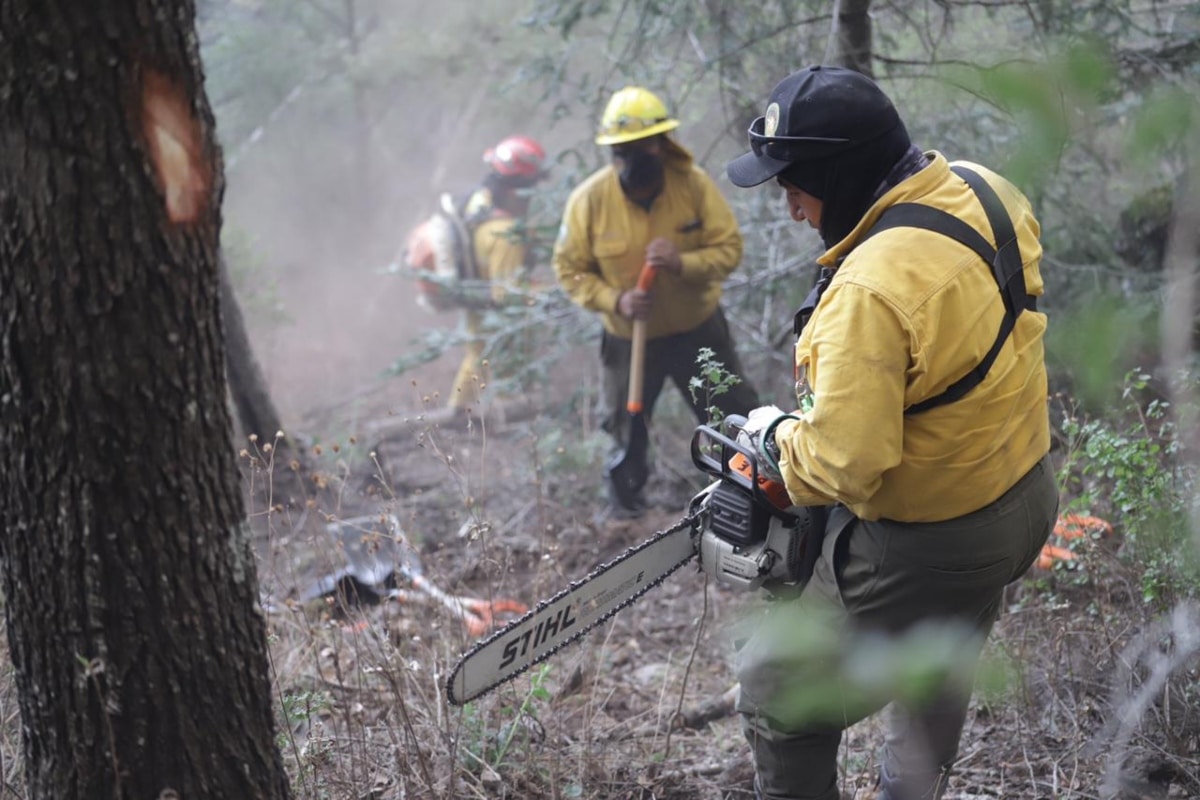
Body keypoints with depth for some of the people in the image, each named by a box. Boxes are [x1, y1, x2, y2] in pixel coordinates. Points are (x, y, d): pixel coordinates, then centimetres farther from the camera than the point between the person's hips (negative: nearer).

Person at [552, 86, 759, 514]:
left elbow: (729, 247, -15)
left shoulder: (694, 183, -18)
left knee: (735, 415, 11)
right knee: (627, 432, 16)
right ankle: (626, 509, 39)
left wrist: (683, 263, -34)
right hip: (627, 338, 0)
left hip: (699, 328, 0)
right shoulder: (589, 199, -19)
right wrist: (615, 300, -27)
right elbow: (570, 269, -10)